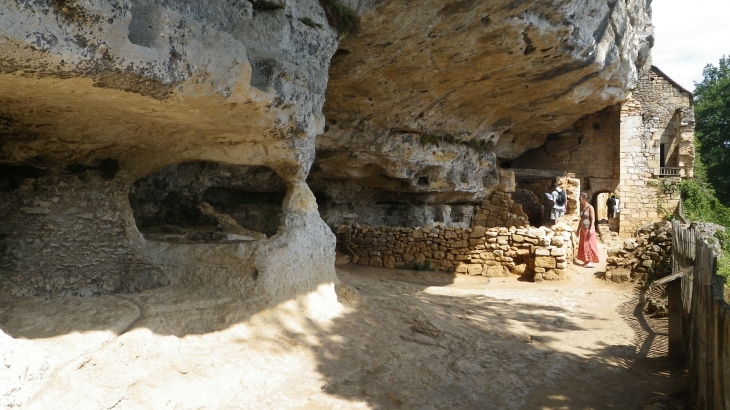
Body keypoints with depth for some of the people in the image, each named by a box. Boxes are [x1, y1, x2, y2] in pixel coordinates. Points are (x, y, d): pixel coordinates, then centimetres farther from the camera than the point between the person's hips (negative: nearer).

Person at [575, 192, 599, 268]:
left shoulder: (590, 208, -10)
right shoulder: (582, 208, 12)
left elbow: (593, 219, -14)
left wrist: (591, 229, -22)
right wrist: (578, 229, 17)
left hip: (589, 228, -8)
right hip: (583, 229, 8)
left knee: (589, 244, -6)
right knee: (583, 245, 7)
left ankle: (591, 261, -4)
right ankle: (586, 261, 14)